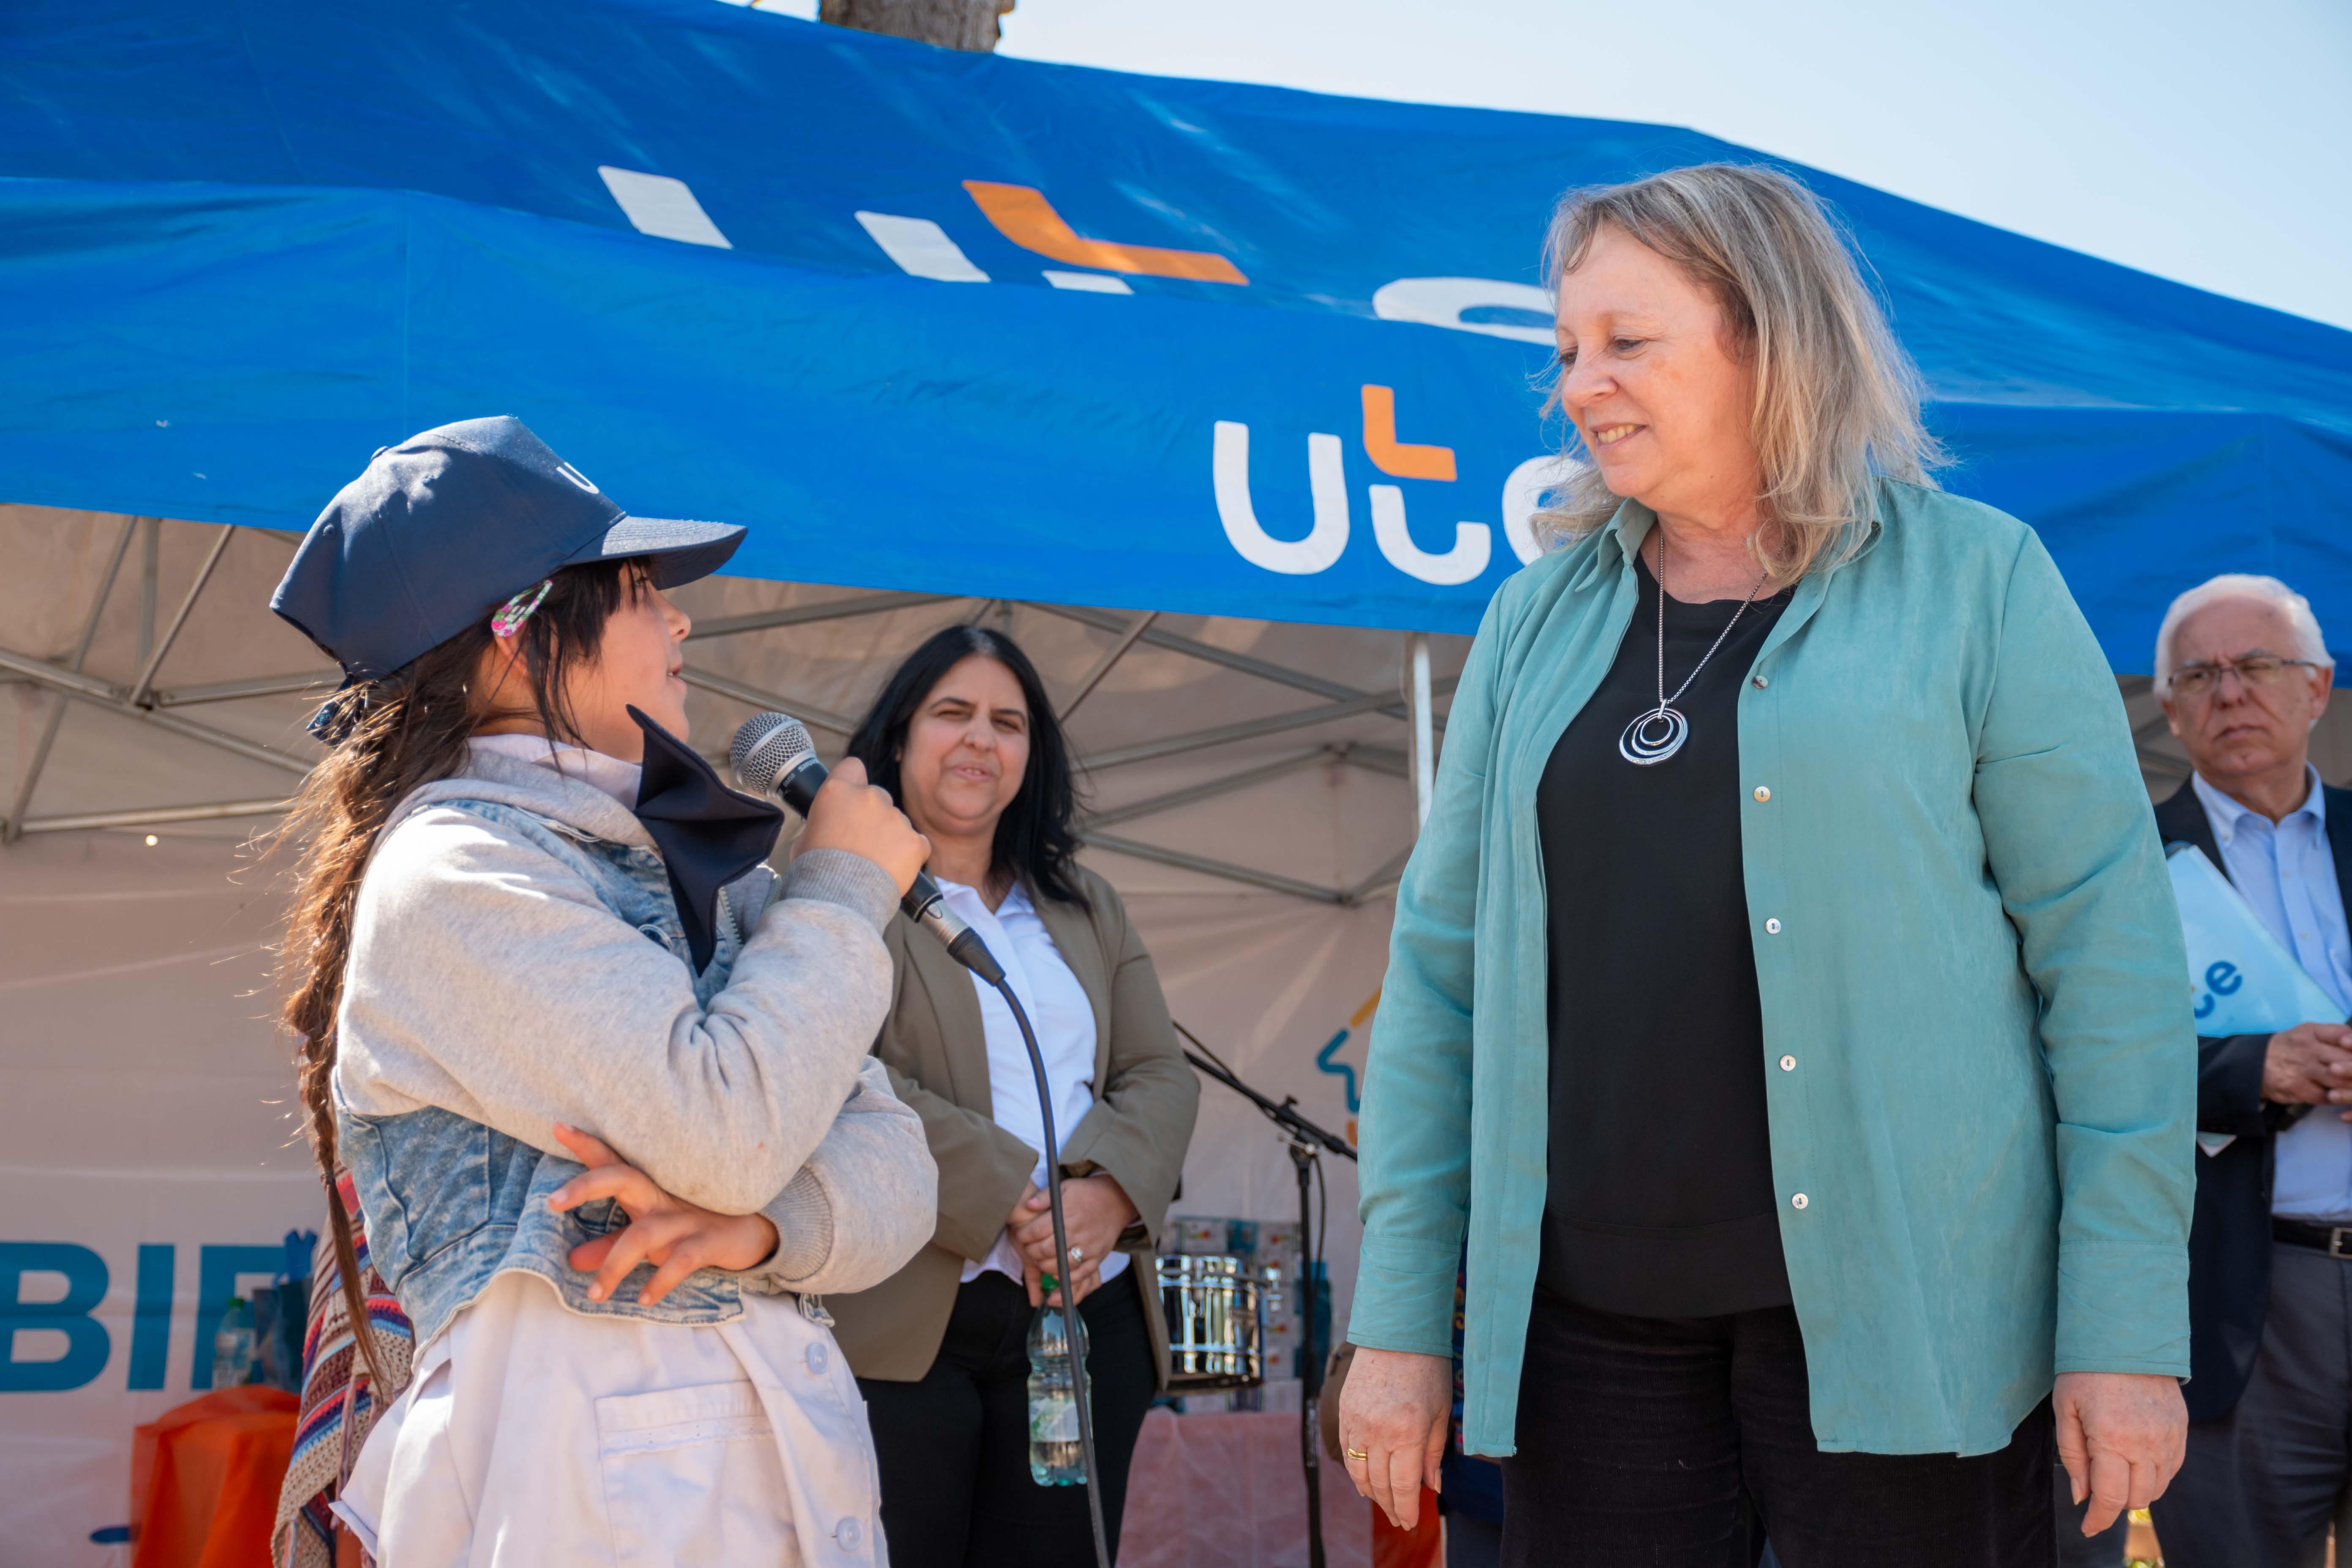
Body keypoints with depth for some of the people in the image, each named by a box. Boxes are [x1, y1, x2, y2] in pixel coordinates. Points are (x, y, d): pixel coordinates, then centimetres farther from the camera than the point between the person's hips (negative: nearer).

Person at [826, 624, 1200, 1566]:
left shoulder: (1087, 907, 19)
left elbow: (1161, 1074, 11)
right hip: (901, 1325, -5)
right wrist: (1013, 1200, -17)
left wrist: (1111, 1194, -10)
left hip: (1088, 1319, 5)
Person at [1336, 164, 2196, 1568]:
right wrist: (1401, 1316, 4)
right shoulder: (1540, 620, 9)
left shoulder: (1976, 581, -1)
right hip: (1587, 1318, 3)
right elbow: (1442, 966, 8)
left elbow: (2113, 956, -4)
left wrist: (2129, 1325, -9)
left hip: (1896, 1315, -3)